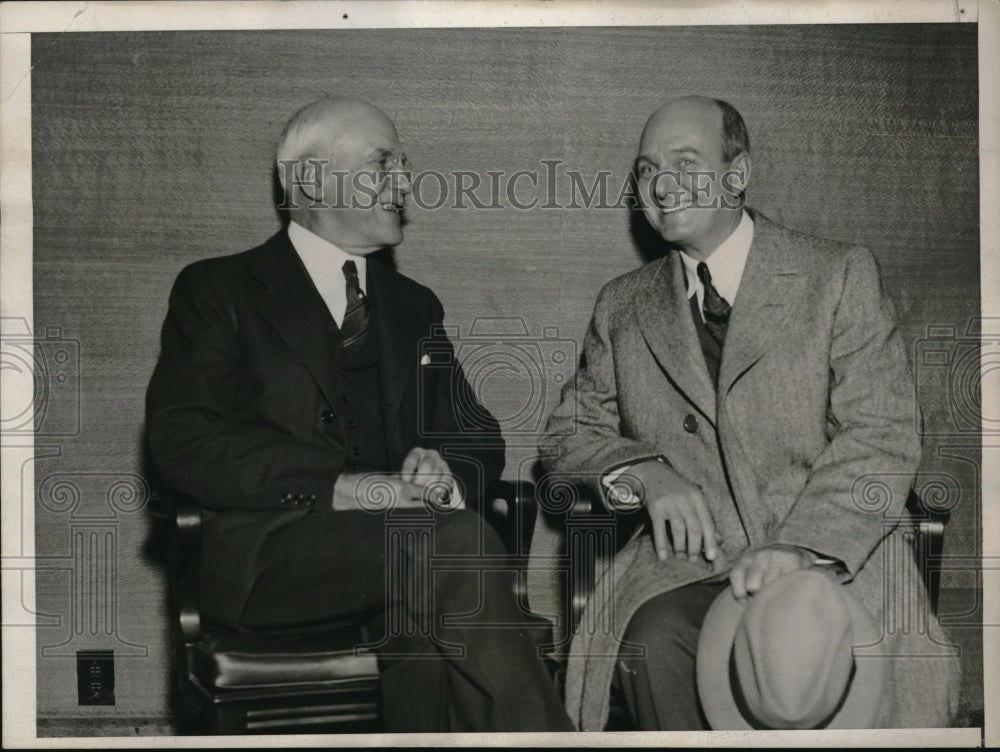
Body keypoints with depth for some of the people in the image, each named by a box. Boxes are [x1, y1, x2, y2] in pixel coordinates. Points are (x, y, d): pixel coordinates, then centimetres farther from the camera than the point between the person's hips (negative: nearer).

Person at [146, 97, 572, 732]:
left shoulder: (414, 308, 25)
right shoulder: (218, 290, 8)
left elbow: (479, 435, 22)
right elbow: (182, 442, -6)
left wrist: (446, 471, -5)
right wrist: (337, 486, -18)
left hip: (397, 542, 4)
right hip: (268, 552, -4)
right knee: (461, 541, -32)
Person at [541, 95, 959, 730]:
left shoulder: (841, 277, 4)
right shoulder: (623, 306, 16)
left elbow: (884, 437, -4)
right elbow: (570, 433, 16)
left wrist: (798, 543, -20)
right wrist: (644, 473, -7)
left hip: (835, 559, -2)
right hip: (685, 561, 2)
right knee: (653, 641, -31)